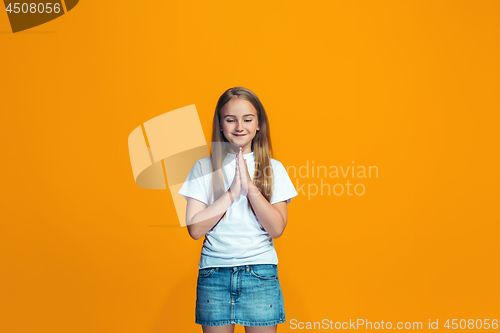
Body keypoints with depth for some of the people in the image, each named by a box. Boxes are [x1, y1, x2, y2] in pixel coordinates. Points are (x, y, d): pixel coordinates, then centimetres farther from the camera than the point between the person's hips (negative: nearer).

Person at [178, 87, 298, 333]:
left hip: (260, 274, 0)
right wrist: (233, 191, -12)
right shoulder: (204, 167, 3)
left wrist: (250, 187, -14)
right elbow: (195, 229, -6)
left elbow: (277, 228, -5)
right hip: (214, 273, 0)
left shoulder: (273, 168, 4)